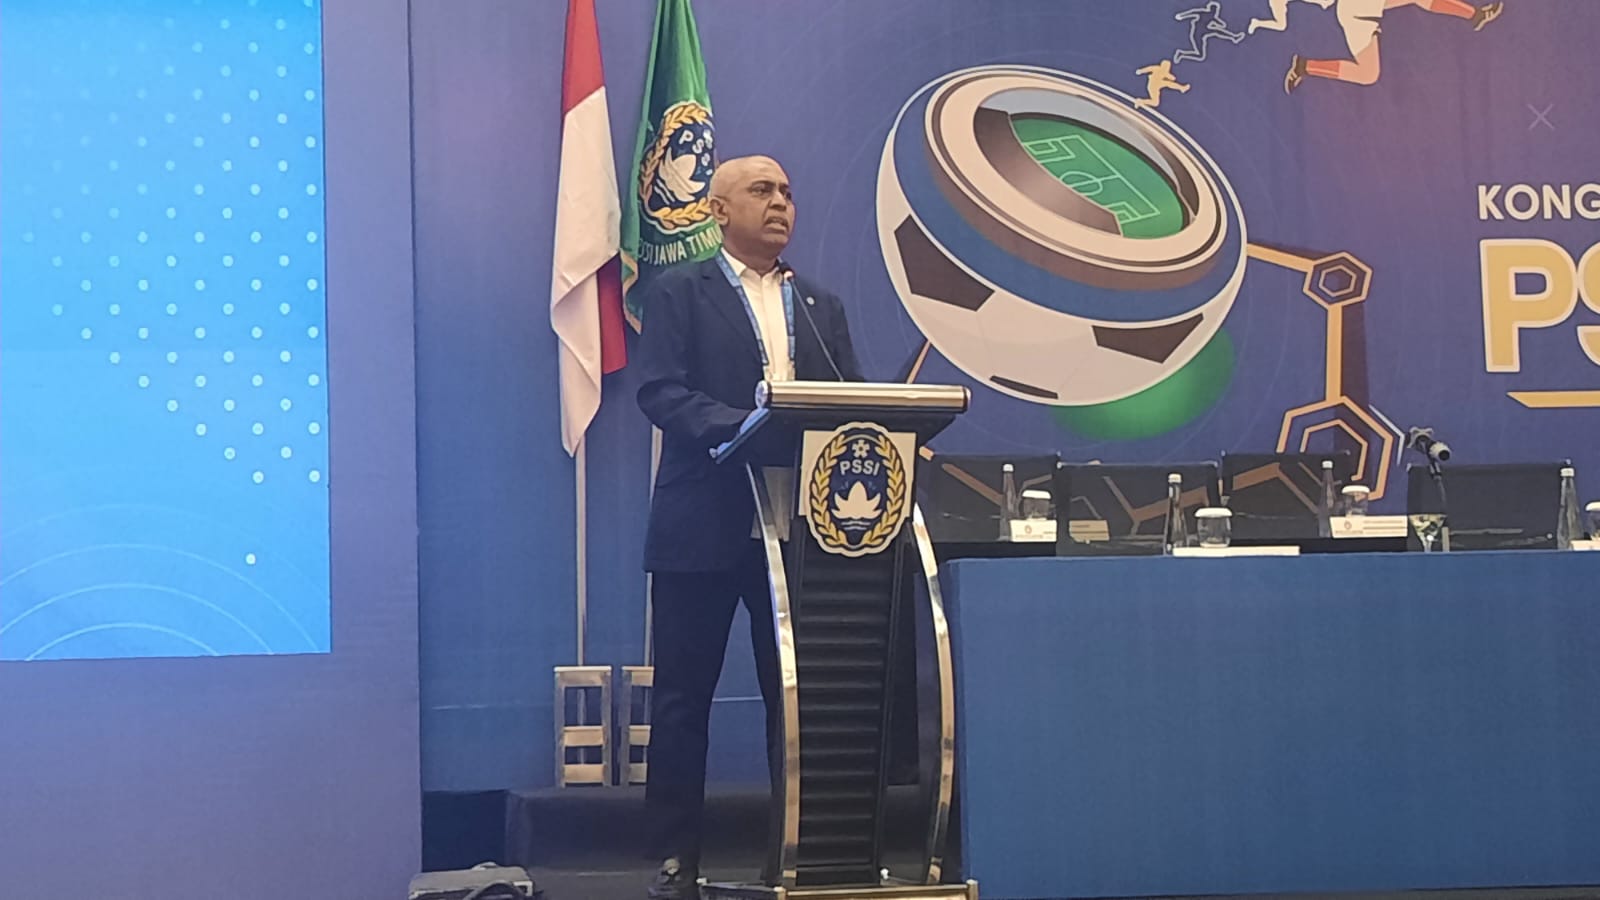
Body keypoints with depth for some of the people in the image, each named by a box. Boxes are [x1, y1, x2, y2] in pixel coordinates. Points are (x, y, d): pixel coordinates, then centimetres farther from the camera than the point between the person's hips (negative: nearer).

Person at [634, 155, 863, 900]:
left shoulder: (822, 307, 18)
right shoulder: (679, 292, 4)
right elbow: (657, 390, -9)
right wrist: (742, 426, -23)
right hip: (704, 524, -4)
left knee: (797, 692, 6)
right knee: (684, 696, 2)